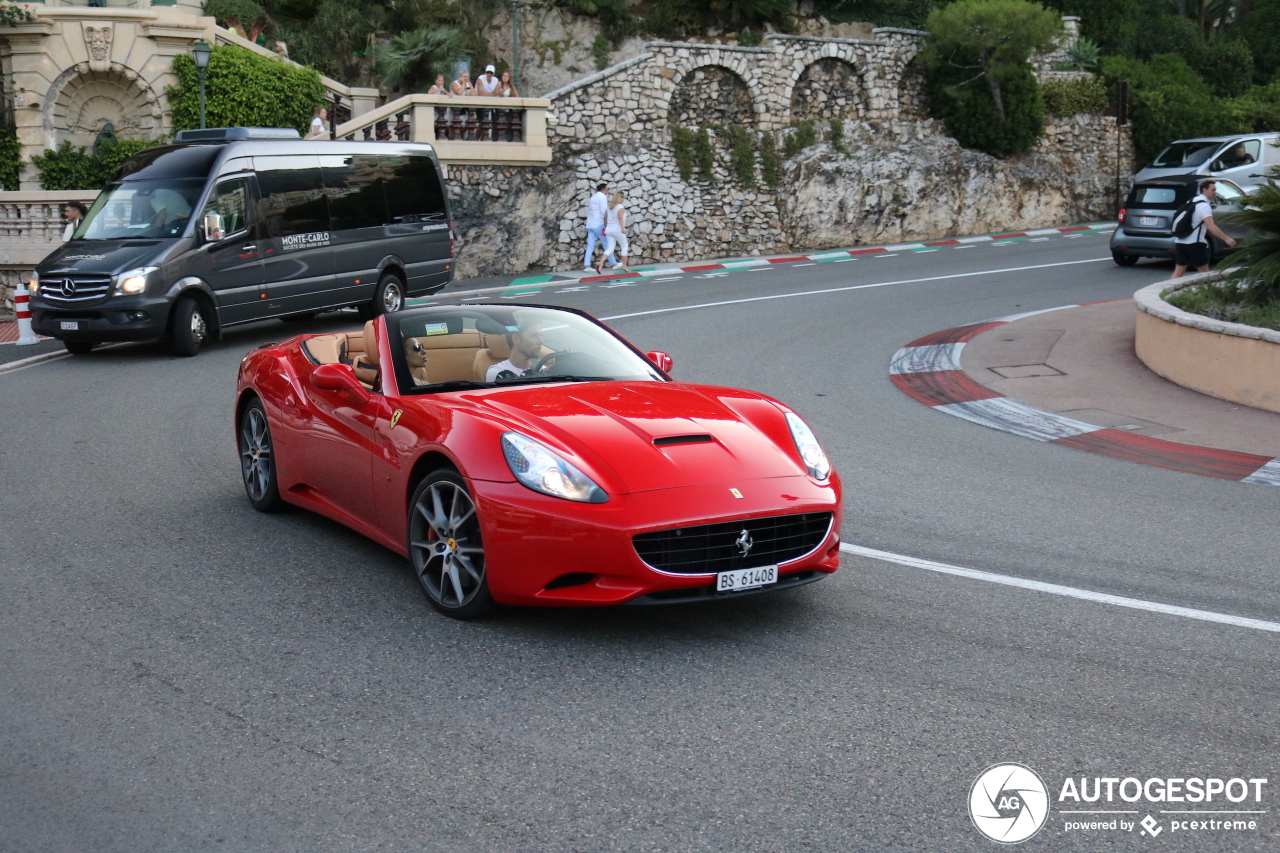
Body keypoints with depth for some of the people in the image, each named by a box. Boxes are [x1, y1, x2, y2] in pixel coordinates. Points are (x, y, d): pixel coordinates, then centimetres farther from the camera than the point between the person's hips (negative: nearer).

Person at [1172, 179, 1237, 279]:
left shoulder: (1193, 201, 15)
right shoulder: (1204, 205, -14)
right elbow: (1211, 227, -25)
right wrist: (1226, 239, -30)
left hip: (1179, 241, 8)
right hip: (1194, 243, -8)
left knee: (1179, 271, 6)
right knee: (1203, 271, 5)